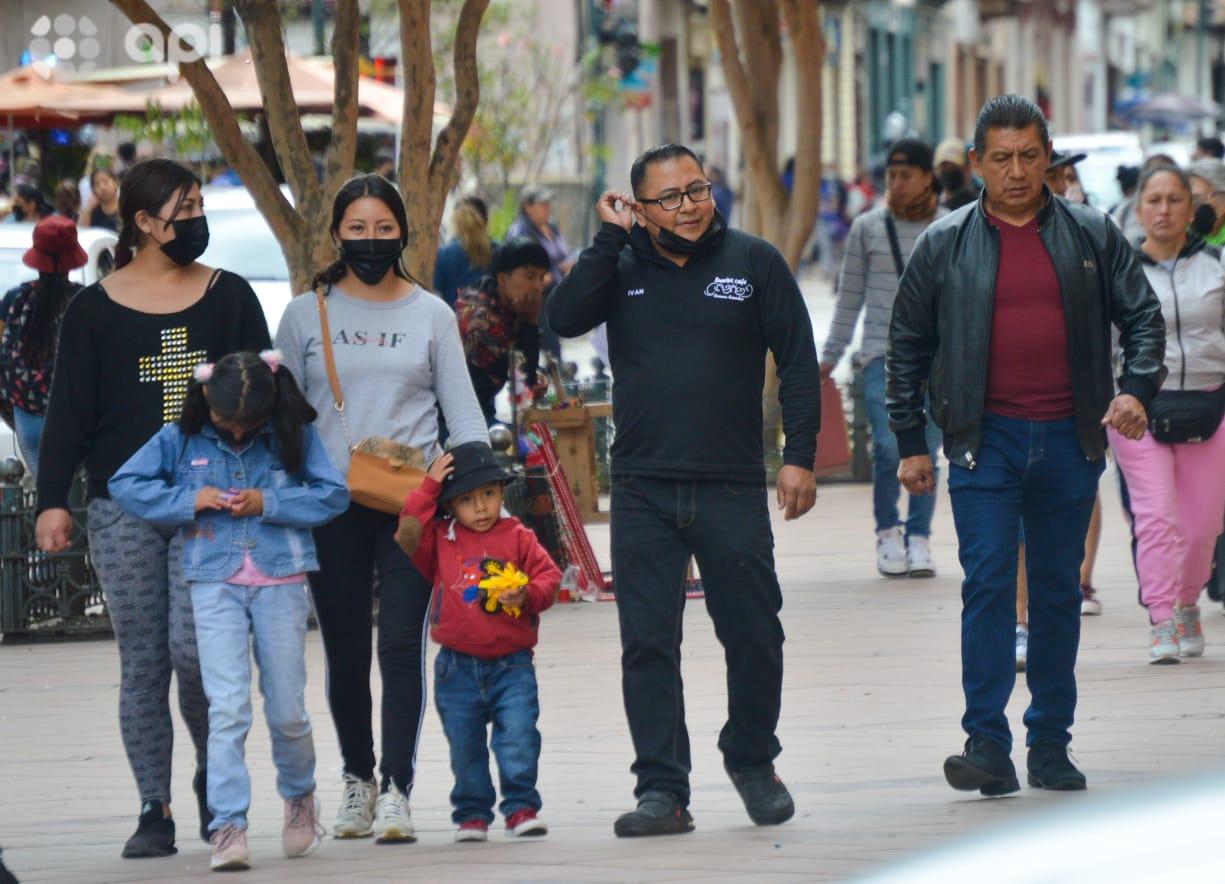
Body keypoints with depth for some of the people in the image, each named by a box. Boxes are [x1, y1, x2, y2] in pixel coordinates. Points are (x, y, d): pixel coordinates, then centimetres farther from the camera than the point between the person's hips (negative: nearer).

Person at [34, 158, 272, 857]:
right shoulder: (96, 309, 5)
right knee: (142, 664, 1)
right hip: (124, 508, 0)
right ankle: (155, 811, 7)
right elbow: (69, 412, 4)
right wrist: (53, 500, -3)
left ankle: (213, 772, 13)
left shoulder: (229, 297, 8)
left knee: (192, 649, -13)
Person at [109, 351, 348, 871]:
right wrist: (190, 500, -10)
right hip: (215, 587, -1)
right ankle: (227, 825, -13)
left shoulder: (294, 437, 1)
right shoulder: (181, 440, 2)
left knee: (287, 710, 8)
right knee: (227, 709, -11)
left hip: (281, 583, 1)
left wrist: (268, 503, -14)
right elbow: (124, 485, 2)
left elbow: (334, 494, -2)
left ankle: (299, 794, 36)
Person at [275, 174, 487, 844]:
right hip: (331, 506, 1)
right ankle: (357, 778, 23)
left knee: (402, 645, -10)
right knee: (345, 653, 5)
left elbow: (463, 413, 7)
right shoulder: (306, 315, 8)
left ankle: (396, 790, -10)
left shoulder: (432, 316, 8)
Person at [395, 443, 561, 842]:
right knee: (465, 745, 6)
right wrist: (430, 487, -7)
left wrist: (527, 595, -17)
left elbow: (549, 576, 3)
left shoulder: (518, 538, 5)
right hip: (458, 666, 1)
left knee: (518, 735, -11)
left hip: (511, 664, -1)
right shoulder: (440, 540, 6)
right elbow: (409, 532, -9)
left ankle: (521, 807, -1)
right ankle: (472, 814, 17)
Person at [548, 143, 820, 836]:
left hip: (733, 490, -1)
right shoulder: (622, 269, 6)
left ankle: (752, 760, 28)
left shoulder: (754, 263, 3)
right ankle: (662, 790, 4)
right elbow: (565, 318, -10)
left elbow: (798, 360, 4)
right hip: (643, 492, 1)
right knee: (648, 645, 0)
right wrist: (609, 239, -11)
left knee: (754, 635, 5)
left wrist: (800, 456, -3)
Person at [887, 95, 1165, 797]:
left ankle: (1051, 743, 15)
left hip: (1069, 442, 2)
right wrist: (911, 442, 7)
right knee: (988, 584, -11)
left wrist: (1138, 389, -9)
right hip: (985, 442, -1)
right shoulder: (946, 245, 5)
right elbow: (907, 345, 11)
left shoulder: (1091, 236, 6)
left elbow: (1143, 314, 9)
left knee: (1059, 592, 7)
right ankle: (987, 745, -14)